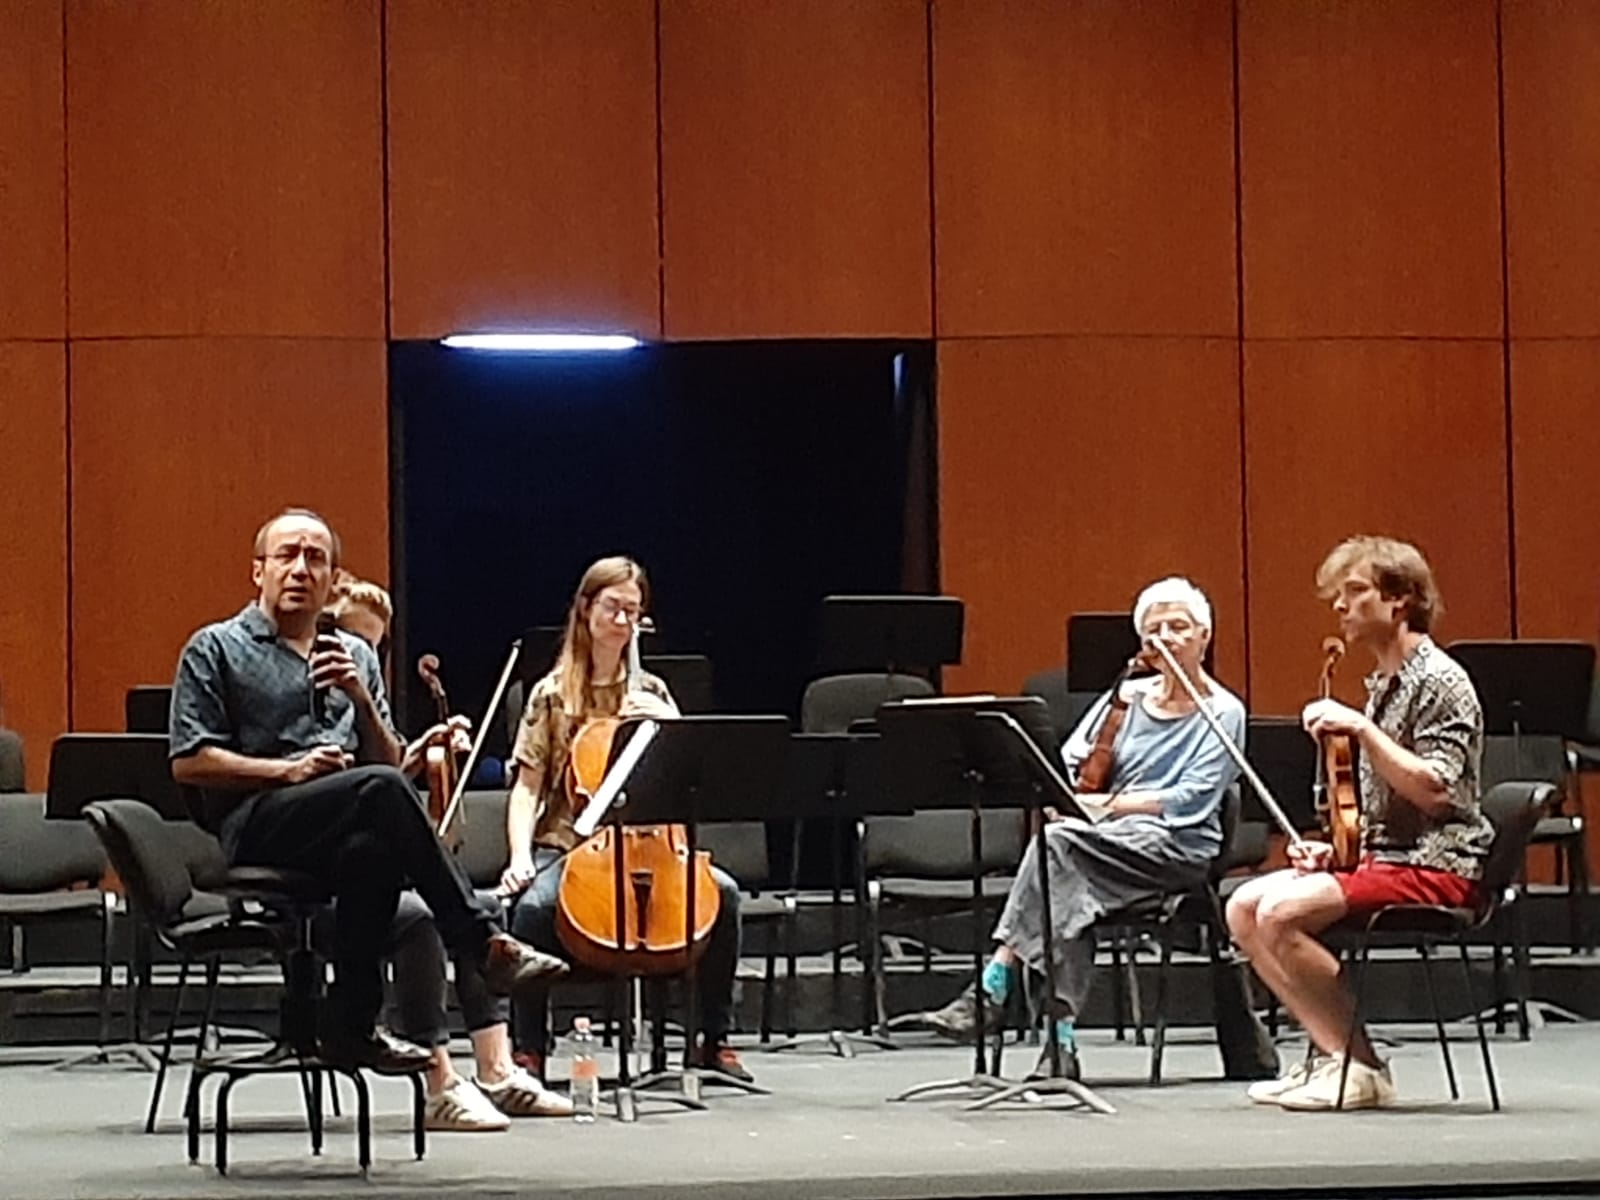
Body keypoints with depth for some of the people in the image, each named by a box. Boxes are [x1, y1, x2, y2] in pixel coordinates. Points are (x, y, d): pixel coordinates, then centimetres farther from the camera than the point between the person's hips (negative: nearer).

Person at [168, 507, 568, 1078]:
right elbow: (188, 762, 0)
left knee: (374, 845, -36)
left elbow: (390, 762, 18)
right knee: (379, 791, -33)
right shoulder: (216, 649, 11)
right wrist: (287, 769, -11)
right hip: (255, 827, -4)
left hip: (345, 832, 4)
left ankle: (352, 1026, -29)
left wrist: (362, 699, -1)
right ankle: (486, 943, -33)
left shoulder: (355, 656, 25)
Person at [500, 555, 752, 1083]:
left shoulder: (651, 693, 14)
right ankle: (529, 1049, -22)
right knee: (534, 904, -36)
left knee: (722, 890, -24)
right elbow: (527, 786, 1)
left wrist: (667, 722, -12)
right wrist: (521, 855, -14)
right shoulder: (553, 695, 7)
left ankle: (713, 1040, -12)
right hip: (565, 844, -2)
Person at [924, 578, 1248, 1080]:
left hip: (1178, 846, -4)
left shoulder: (1223, 713, 3)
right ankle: (1062, 1041, -36)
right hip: (1109, 838, 4)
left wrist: (1105, 803, -16)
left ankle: (994, 987, -32)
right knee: (1073, 893, -33)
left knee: (1058, 841, -31)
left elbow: (1191, 801, -9)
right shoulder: (1126, 698, 18)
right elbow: (1067, 763, 13)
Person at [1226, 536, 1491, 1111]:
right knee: (1244, 907, -1)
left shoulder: (1439, 680, -10)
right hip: (1382, 857, 10)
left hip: (1437, 864, -10)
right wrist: (1335, 847, 8)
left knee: (1282, 913, -25)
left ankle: (1363, 1069, -15)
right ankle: (1332, 1050, 0)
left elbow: (1433, 791, -22)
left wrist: (1361, 729, -22)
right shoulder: (1383, 684, 19)